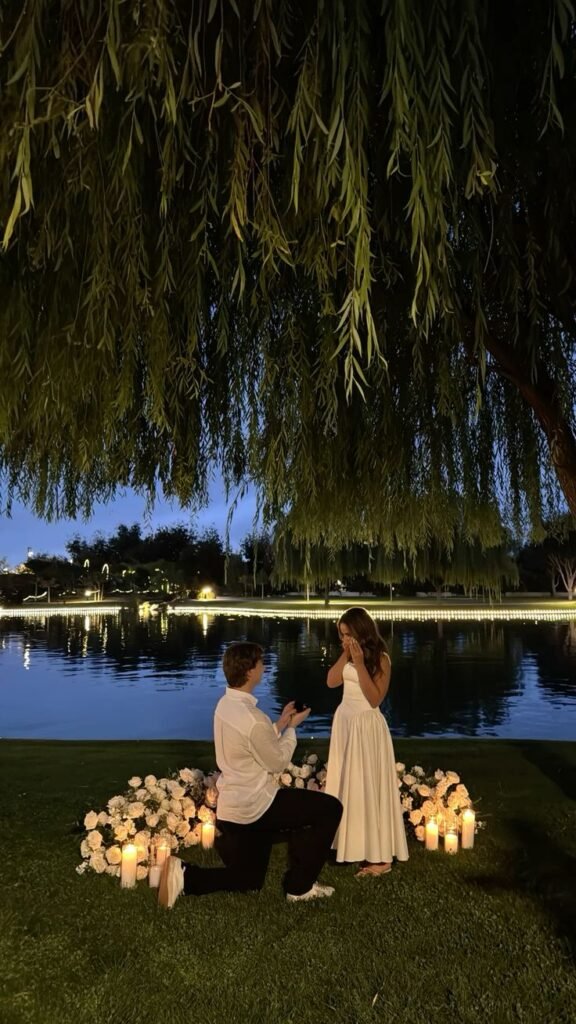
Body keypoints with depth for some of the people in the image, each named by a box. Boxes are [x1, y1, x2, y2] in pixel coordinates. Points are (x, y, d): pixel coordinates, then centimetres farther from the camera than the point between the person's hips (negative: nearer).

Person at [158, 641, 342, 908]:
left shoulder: (225, 705, 3)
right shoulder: (252, 718, -27)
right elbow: (277, 762, -13)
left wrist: (280, 723, 11)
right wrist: (291, 727, 0)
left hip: (233, 806, 9)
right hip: (253, 807, -9)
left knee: (248, 880, 23)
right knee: (330, 808, 1)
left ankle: (183, 875, 7)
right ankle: (299, 886, 10)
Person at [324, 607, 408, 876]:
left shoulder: (379, 658, -14)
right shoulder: (350, 655, 5)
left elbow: (375, 698, -20)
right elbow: (331, 681, -1)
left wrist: (359, 663, -25)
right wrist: (345, 655, -9)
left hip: (367, 725, -7)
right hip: (344, 721, 7)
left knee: (368, 787, 0)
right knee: (348, 784, 14)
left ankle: (378, 855, 12)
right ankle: (352, 844, 27)